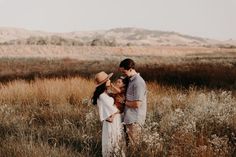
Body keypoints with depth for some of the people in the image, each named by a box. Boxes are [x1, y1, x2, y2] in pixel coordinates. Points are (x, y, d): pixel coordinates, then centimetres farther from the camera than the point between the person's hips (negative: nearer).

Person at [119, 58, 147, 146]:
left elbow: (137, 104, -23)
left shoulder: (138, 82, -20)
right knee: (129, 143, 15)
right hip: (130, 119, 9)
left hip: (135, 120, -9)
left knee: (133, 145, -1)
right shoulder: (131, 80, 11)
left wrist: (125, 102, -8)